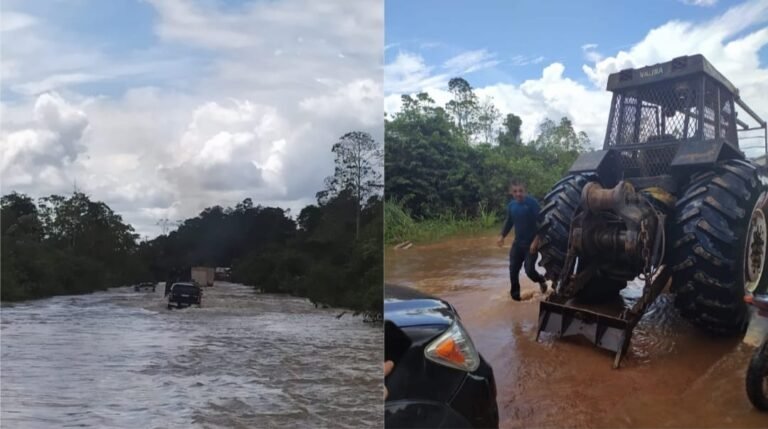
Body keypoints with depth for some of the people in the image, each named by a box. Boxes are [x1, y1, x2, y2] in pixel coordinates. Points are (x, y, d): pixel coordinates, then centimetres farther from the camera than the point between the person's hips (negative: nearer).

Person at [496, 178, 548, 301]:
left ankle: (541, 279, 26)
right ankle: (515, 294, 19)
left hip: (531, 243, -5)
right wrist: (502, 236, 2)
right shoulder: (511, 205, 0)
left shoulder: (532, 203, -17)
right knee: (513, 270, 3)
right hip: (517, 242, 5)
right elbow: (509, 222, 15)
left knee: (529, 270, -8)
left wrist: (536, 240, -24)